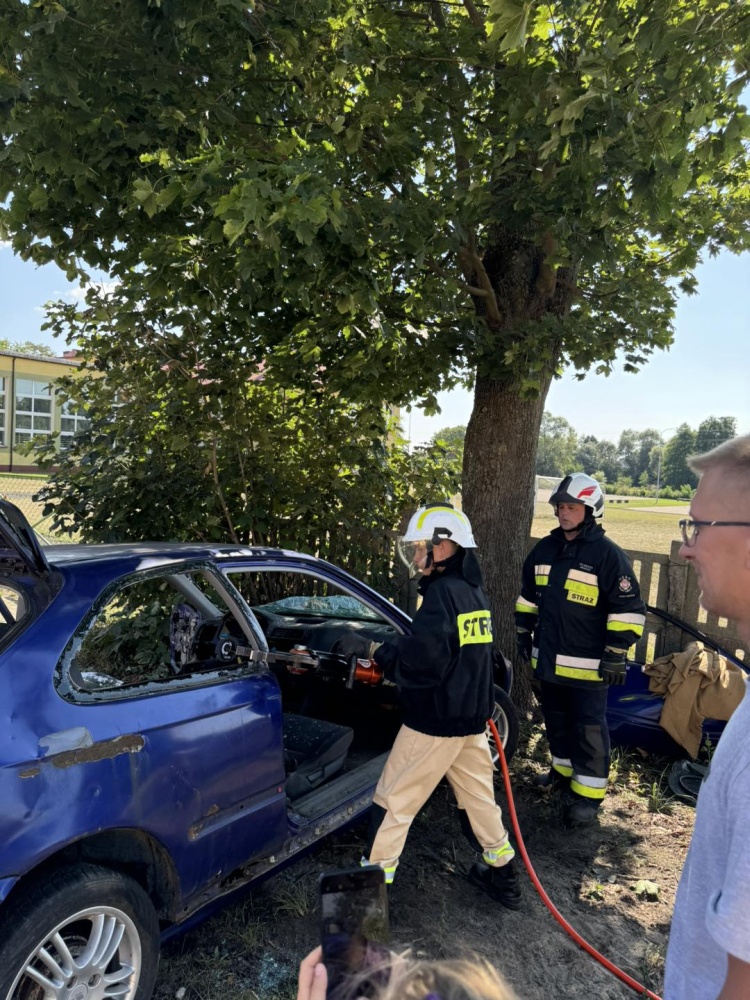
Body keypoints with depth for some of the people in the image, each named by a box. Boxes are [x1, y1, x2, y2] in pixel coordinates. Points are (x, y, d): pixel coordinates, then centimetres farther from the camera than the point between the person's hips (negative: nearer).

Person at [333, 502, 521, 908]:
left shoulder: (442, 592, -20)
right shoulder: (474, 589, 9)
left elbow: (422, 662, -27)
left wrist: (372, 650, -18)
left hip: (436, 721, -9)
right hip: (470, 717, 9)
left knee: (393, 799, 5)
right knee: (477, 794, 22)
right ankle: (503, 874, 35)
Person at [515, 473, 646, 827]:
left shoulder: (608, 554, -13)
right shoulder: (544, 549, 7)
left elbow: (628, 609, -13)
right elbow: (528, 595, 18)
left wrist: (616, 653, -14)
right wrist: (523, 633, 17)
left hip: (587, 664, -6)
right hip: (548, 658, 6)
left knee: (589, 730, 3)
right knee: (556, 722, 20)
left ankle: (589, 793, 15)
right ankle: (564, 770, 39)